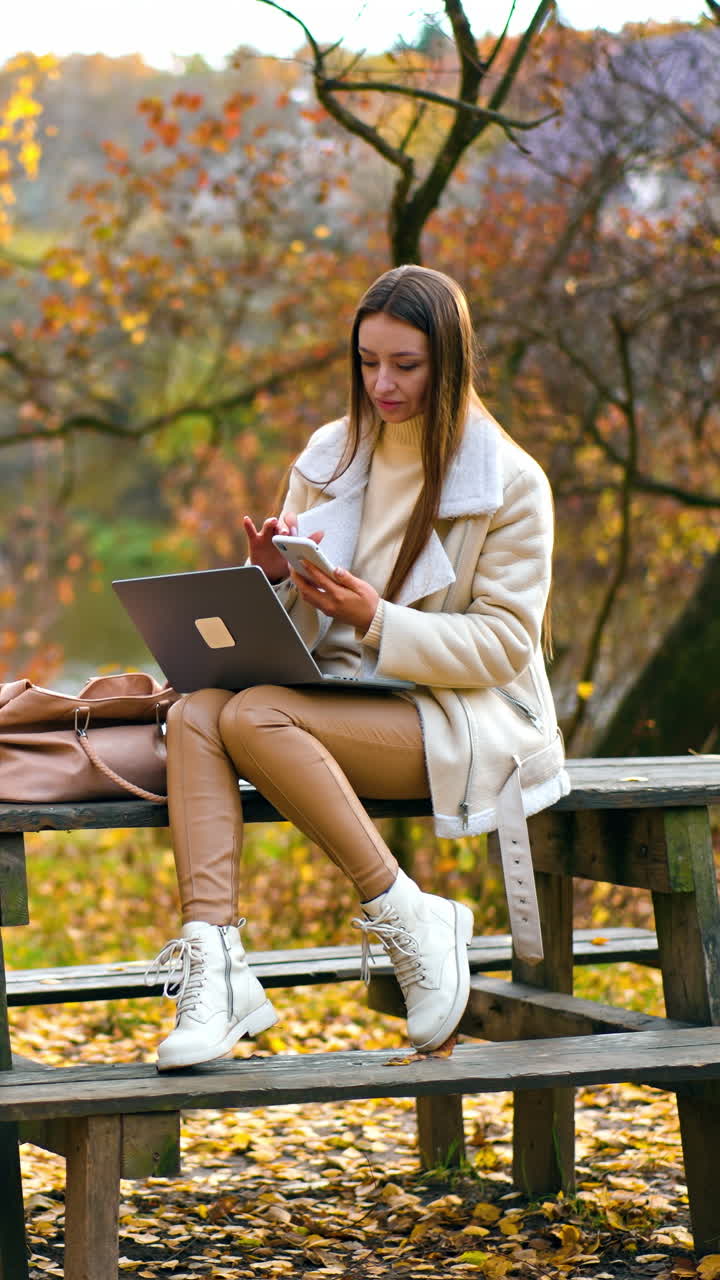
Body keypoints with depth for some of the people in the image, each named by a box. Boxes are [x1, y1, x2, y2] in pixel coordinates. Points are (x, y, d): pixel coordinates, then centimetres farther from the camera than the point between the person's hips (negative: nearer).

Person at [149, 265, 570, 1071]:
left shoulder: (509, 482, -4)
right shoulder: (328, 458, 11)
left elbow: (505, 642, -9)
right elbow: (294, 630, 14)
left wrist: (378, 620, -21)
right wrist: (274, 579, -11)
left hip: (461, 720, -5)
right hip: (337, 702, 6)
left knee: (255, 717, -30)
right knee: (196, 711, -26)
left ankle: (405, 919, -22)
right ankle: (214, 966, -37)